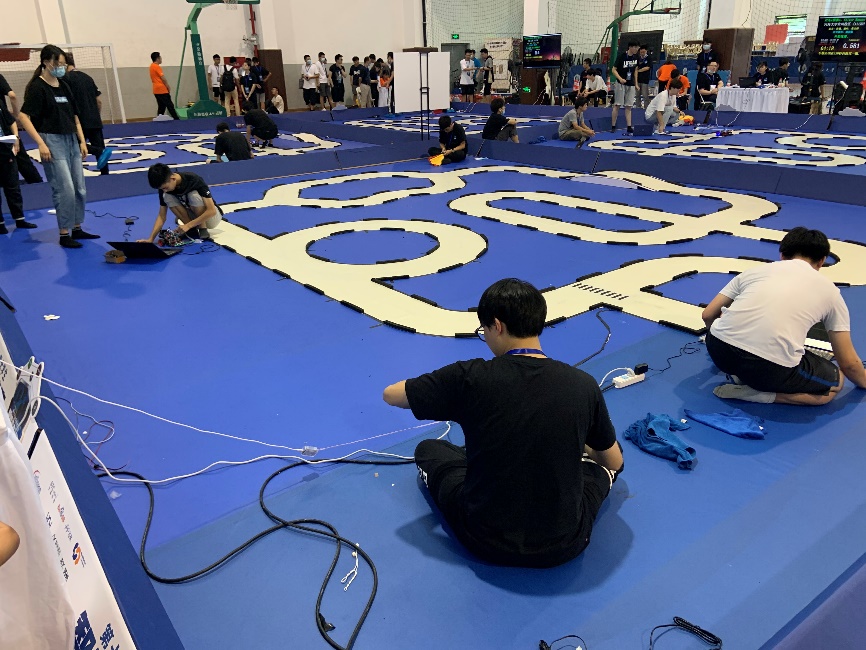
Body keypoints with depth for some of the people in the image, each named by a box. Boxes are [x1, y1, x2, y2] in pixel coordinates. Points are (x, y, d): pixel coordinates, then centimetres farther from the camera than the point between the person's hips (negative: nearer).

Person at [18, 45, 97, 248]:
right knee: (65, 190, -10)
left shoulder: (64, 86, 13)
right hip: (52, 142, -8)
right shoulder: (37, 87, -9)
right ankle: (64, 234, -1)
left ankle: (76, 229, 22)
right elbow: (23, 117, -14)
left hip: (71, 141, 8)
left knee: (80, 189, 10)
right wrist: (41, 144, -21)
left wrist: (82, 141, 11)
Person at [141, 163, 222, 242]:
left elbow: (212, 211, -32)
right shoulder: (164, 188, -13)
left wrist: (187, 225, -35)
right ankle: (193, 229, -11)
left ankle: (203, 230, -15)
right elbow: (162, 215, -10)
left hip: (212, 217, -5)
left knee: (193, 195, -32)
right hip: (194, 216, 5)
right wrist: (151, 238, -23)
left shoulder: (194, 181, -28)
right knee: (167, 197, -18)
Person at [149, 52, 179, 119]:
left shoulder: (152, 66, 18)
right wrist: (168, 88, -4)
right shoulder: (157, 67, -10)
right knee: (170, 106, -8)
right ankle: (176, 120, -10)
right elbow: (163, 79, -14)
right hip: (162, 90, -9)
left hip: (156, 91, 9)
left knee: (161, 107, 8)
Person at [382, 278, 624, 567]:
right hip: (564, 544, 2)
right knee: (602, 458, 29)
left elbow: (390, 395, -2)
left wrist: (448, 396, 15)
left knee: (428, 450, 23)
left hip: (487, 542, -1)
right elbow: (614, 463, 6)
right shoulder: (583, 385, -11)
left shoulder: (471, 378, -17)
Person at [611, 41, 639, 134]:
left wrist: (636, 83, 13)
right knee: (617, 105, -3)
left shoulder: (636, 57, 5)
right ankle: (613, 127, 3)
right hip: (620, 84, -5)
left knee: (628, 107, 4)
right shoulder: (621, 56, -11)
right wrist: (620, 79, -25)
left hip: (631, 85, 5)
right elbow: (614, 70, -10)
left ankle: (629, 127, 2)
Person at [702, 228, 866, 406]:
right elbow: (848, 363, 24)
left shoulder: (757, 269, 23)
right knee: (834, 383, 27)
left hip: (719, 350, 4)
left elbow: (708, 315, 25)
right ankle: (760, 393, 3)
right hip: (771, 368, -3)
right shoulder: (829, 290, 20)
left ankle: (743, 374, 12)